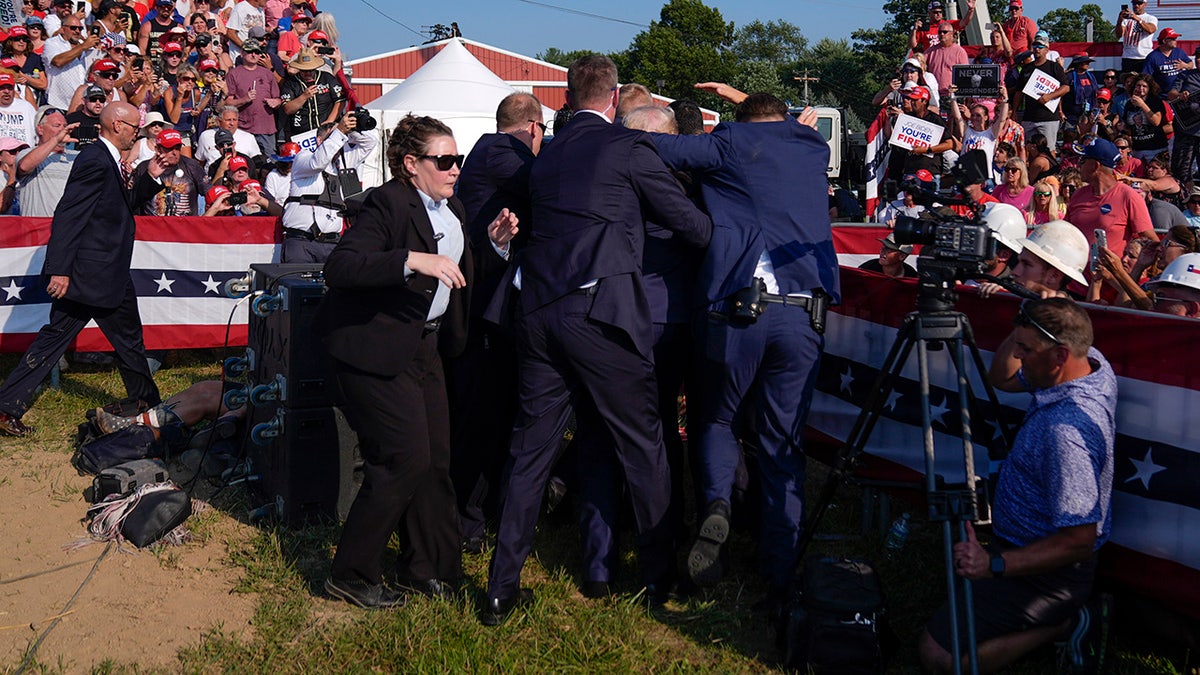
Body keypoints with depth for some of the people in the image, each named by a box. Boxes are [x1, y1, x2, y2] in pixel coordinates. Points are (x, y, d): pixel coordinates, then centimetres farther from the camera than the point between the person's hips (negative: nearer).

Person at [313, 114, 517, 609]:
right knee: (406, 460, -9)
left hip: (424, 346, 9)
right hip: (377, 349, -8)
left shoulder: (451, 209, 10)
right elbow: (339, 268, -29)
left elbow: (458, 273, 19)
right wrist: (412, 260, -36)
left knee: (436, 458, 8)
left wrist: (492, 243, 2)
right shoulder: (388, 204, -17)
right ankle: (350, 576, 6)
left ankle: (426, 567, 25)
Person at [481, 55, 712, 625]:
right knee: (642, 444, 8)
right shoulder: (628, 148, -2)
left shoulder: (547, 155, 16)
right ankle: (660, 578, 18)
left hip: (537, 311, 6)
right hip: (600, 312, -6)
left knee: (530, 449, 10)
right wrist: (721, 237, 21)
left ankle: (502, 589, 13)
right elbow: (690, 224, 0)